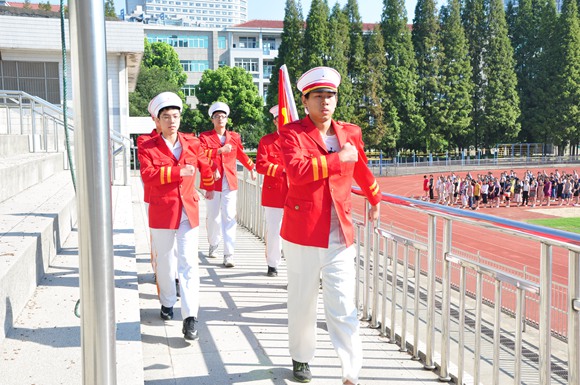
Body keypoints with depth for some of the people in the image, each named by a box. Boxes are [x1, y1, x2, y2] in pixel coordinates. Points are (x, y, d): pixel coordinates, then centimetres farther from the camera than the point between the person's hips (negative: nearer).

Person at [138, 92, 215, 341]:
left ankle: (190, 317, -6)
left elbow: (205, 168, 22)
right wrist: (179, 171, -24)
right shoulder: (148, 148, -4)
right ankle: (167, 303, 35)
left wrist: (209, 188, 36)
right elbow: (148, 176, -20)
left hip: (189, 212, 1)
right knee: (165, 262, 14)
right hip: (162, 213, -1)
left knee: (189, 264, -6)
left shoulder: (192, 143, 4)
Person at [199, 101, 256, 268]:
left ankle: (229, 254, -7)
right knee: (213, 217, 9)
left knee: (229, 217, -7)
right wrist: (219, 150, -28)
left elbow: (241, 154, 25)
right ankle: (214, 244, 33)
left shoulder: (234, 137, 10)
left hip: (230, 182, 1)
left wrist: (251, 169, 34)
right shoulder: (205, 137, 0)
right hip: (212, 181, -1)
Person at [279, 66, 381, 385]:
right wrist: (338, 158, -19)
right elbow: (296, 170, -25)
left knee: (343, 310, -1)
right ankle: (301, 359, 34)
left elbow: (361, 170, 27)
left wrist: (374, 200, 40)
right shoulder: (293, 132, -6)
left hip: (340, 236, 2)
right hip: (303, 234, -2)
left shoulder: (351, 133, 8)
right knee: (302, 305, 13)